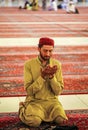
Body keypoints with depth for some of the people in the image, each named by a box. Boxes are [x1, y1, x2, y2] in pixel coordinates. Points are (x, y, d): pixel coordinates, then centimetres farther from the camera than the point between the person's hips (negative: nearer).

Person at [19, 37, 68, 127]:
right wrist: (42, 76, -23)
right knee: (34, 121, -32)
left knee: (61, 120, -26)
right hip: (34, 101, -2)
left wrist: (51, 76, -20)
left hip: (52, 100, 3)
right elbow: (29, 91, -12)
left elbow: (58, 91, -3)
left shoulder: (57, 64, 0)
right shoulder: (29, 64, -8)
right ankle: (23, 110, 5)